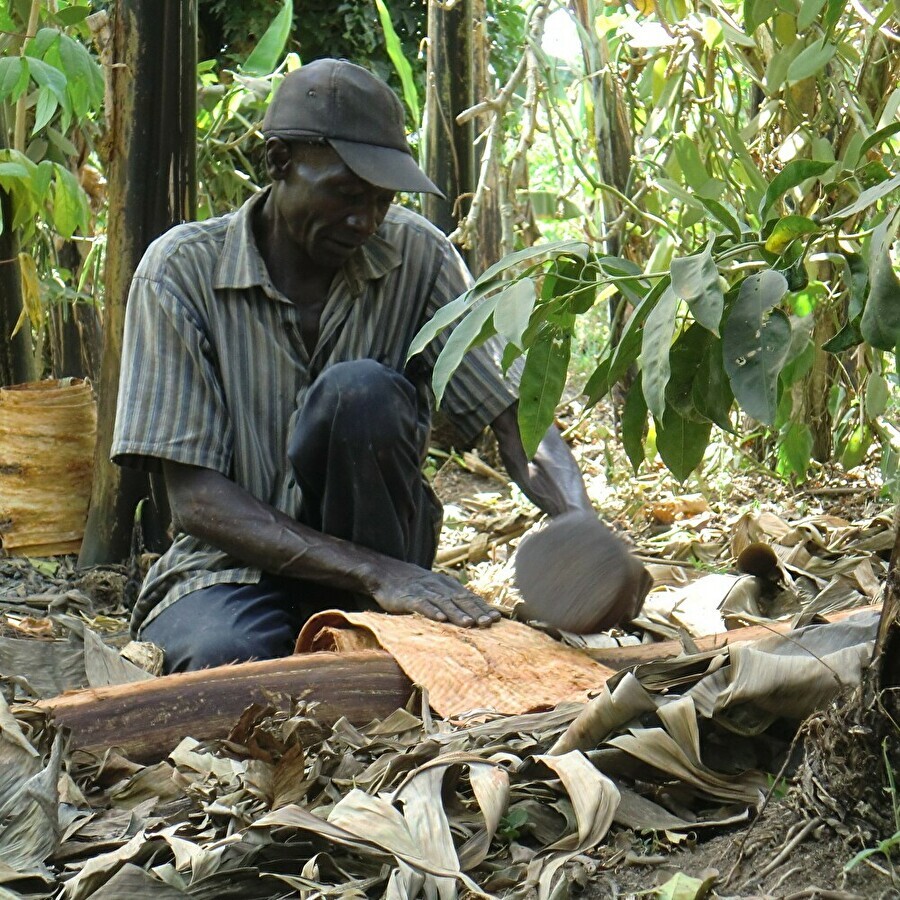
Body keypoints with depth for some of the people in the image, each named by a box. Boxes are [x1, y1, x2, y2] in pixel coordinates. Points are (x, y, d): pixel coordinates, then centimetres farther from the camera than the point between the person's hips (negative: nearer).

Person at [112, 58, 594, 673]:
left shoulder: (416, 257, -4)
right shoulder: (183, 271, -11)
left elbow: (518, 419, -6)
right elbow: (195, 498, -16)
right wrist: (376, 573, -28)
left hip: (383, 557, 3)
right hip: (232, 562, -3)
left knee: (360, 391, -27)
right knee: (228, 656, -40)